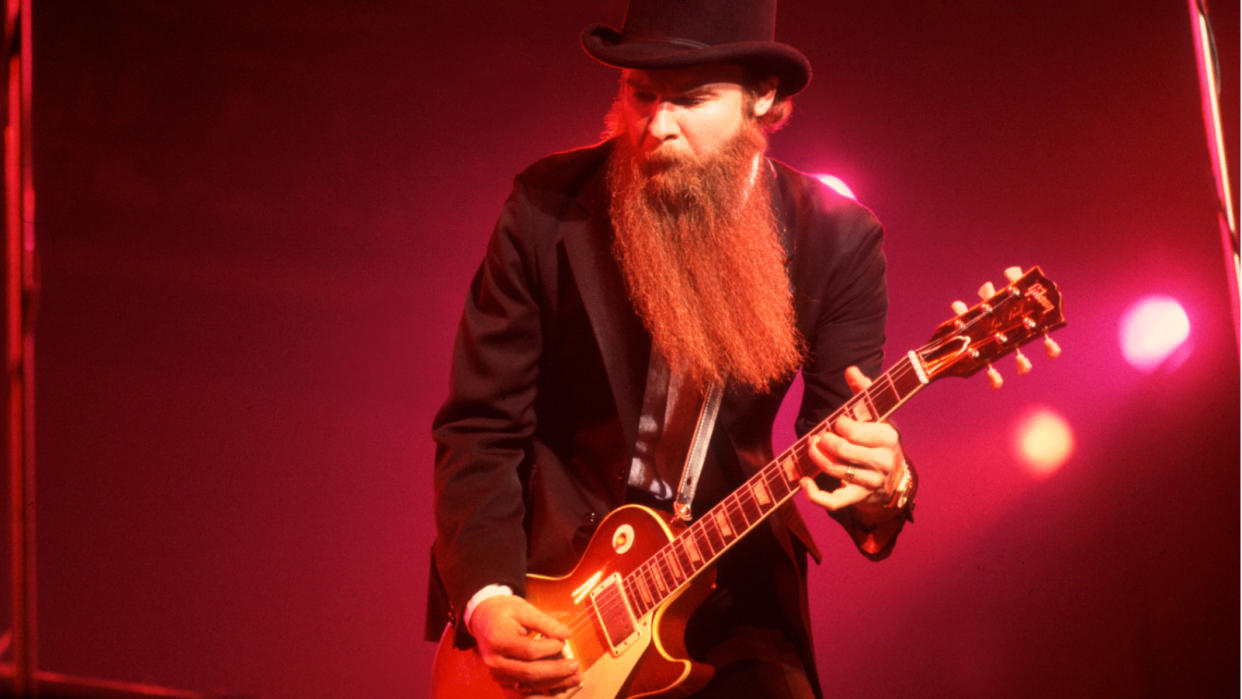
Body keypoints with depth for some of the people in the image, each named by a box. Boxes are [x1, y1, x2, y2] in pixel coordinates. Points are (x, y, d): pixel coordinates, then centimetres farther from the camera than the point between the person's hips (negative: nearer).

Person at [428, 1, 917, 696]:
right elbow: (479, 429, -5)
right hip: (551, 574, 0)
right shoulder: (547, 208, -9)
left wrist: (880, 488, -28)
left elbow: (840, 435, -4)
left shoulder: (836, 240, -7)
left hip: (728, 592, 1)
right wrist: (486, 600, -17)